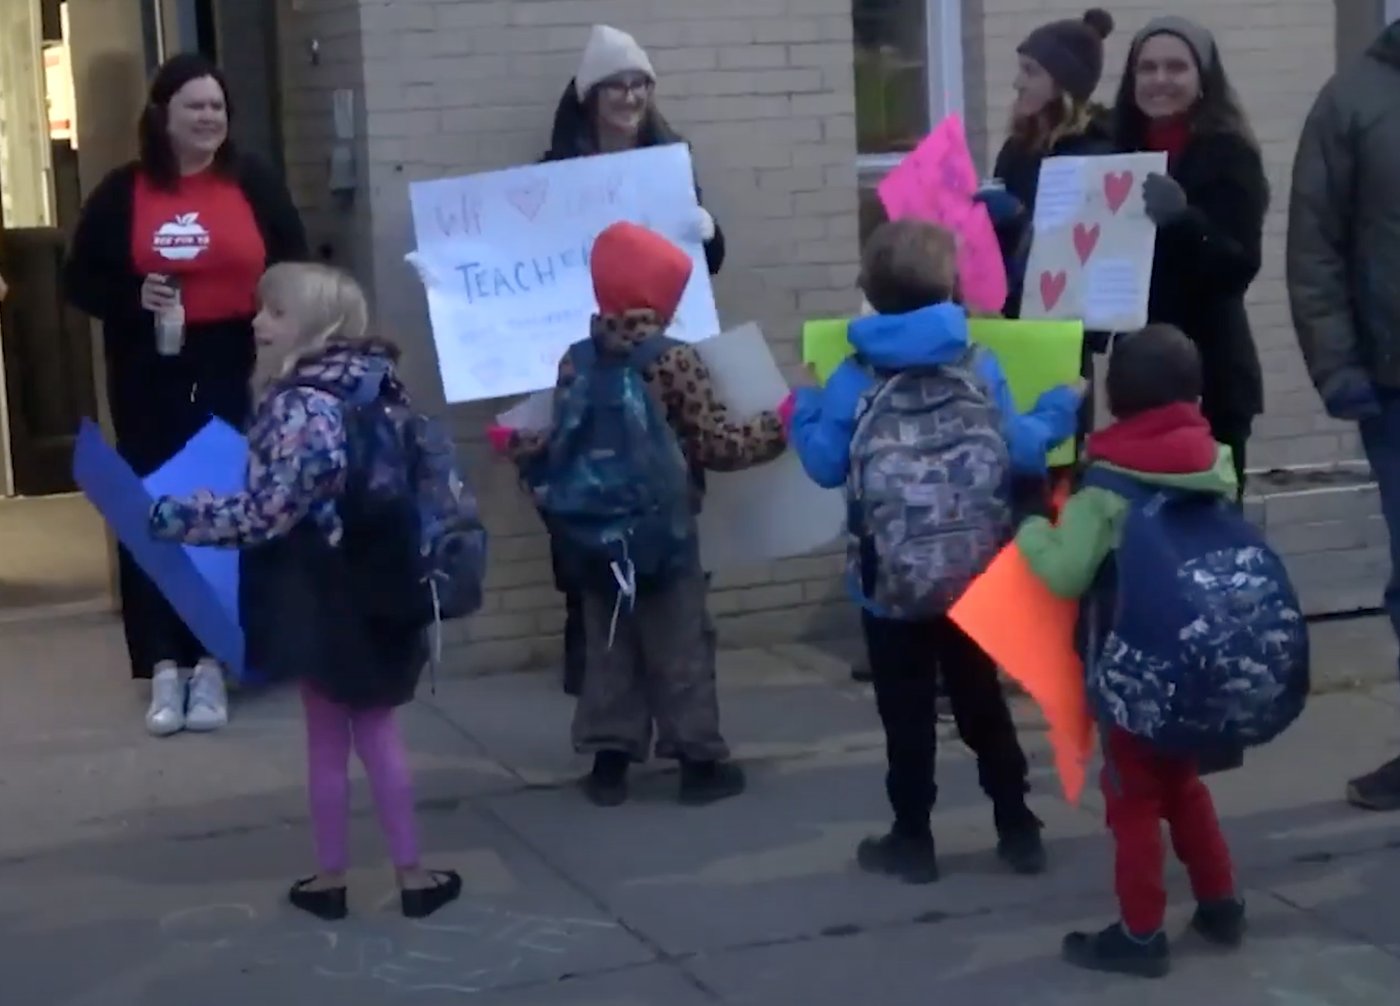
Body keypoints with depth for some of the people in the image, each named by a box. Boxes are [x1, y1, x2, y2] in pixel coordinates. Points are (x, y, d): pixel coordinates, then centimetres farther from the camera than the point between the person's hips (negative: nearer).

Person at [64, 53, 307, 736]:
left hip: (235, 375, 0)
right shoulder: (123, 192, 3)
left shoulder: (255, 185, 5)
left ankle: (210, 662, 13)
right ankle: (165, 667, 7)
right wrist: (133, 295, -13)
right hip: (151, 380, 0)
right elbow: (81, 280, 7)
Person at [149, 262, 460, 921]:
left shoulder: (300, 406, -21)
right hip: (374, 585, 7)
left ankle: (331, 878, 21)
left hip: (322, 595, -7)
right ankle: (410, 873, 20)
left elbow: (266, 513, -25)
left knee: (327, 739, 8)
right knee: (376, 731, 16)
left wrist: (171, 516, -17)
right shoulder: (371, 386, 3)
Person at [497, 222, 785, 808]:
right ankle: (700, 761, 12)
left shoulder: (577, 360, 0)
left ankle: (608, 762, 15)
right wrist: (784, 425, -3)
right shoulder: (673, 361, -14)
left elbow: (567, 445, 6)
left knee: (608, 646, 13)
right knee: (679, 648, 6)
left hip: (594, 535, 5)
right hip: (661, 535, -4)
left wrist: (514, 445, 26)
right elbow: (717, 447, -15)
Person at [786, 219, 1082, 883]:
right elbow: (1019, 452, -4)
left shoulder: (854, 381, -9)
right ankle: (1019, 831, 24)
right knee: (982, 704, 17)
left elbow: (827, 465, -6)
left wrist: (801, 411, 12)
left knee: (907, 715, 9)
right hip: (975, 578, 2)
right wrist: (1062, 407, 15)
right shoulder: (981, 369, -5)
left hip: (891, 586, -2)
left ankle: (913, 842, 16)